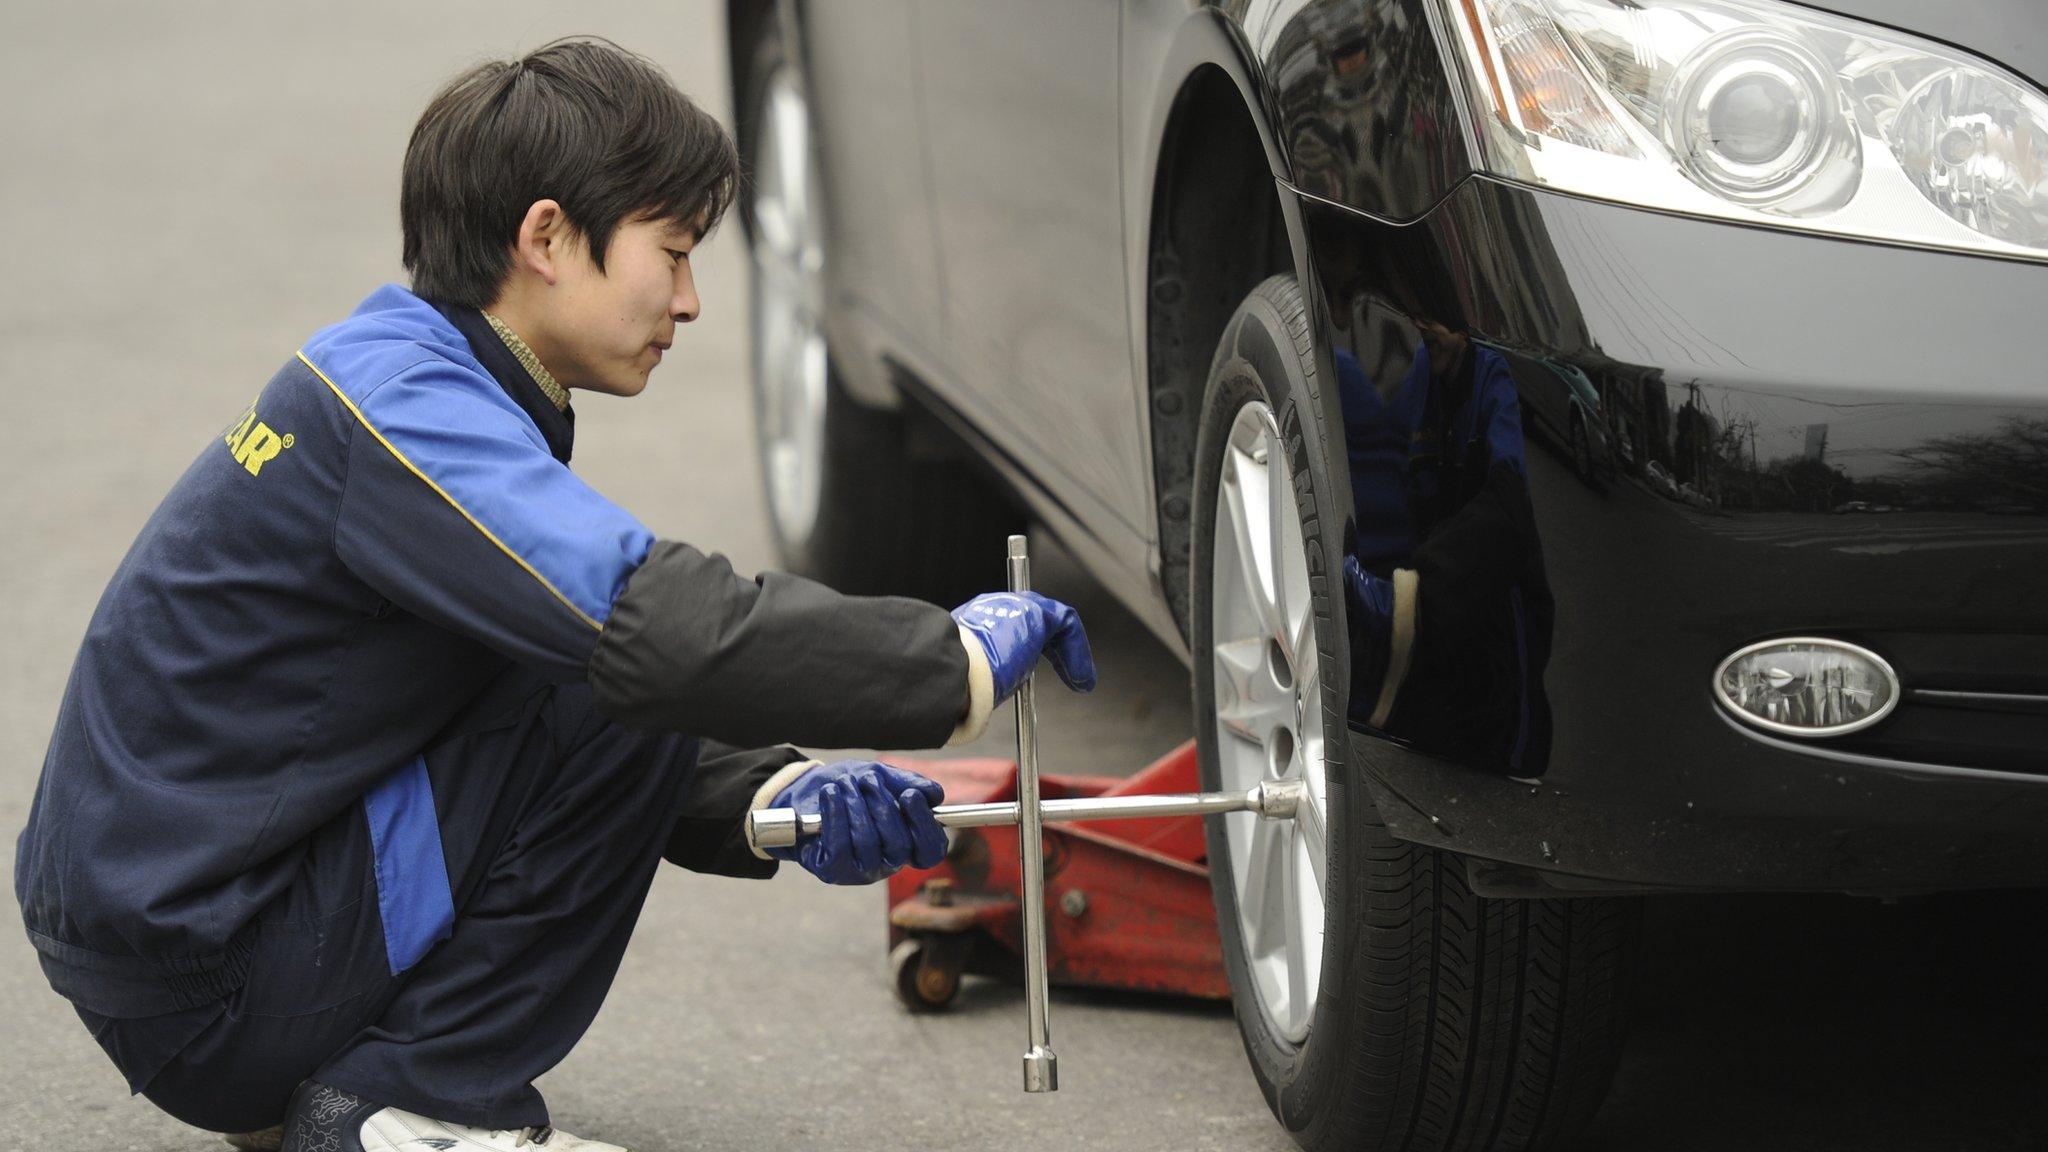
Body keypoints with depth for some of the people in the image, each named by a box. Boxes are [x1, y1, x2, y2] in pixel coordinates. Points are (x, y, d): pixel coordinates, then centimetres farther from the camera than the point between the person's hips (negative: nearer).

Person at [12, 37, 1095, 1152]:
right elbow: (656, 630, -31)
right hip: (206, 992, -10)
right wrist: (956, 661, -21)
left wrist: (776, 801, -5)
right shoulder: (394, 402, -19)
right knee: (621, 697, -14)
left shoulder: (400, 375, 12)